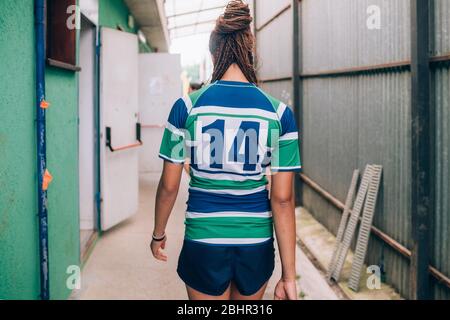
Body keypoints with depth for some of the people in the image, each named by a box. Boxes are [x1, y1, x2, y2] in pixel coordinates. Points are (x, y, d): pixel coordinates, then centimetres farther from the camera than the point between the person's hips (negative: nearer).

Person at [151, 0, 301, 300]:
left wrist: (158, 234, 15)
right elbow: (282, 199, -7)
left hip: (204, 243, -1)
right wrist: (289, 276, -3)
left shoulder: (187, 107, -8)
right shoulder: (279, 113, -6)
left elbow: (169, 186, -2)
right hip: (257, 245, 1)